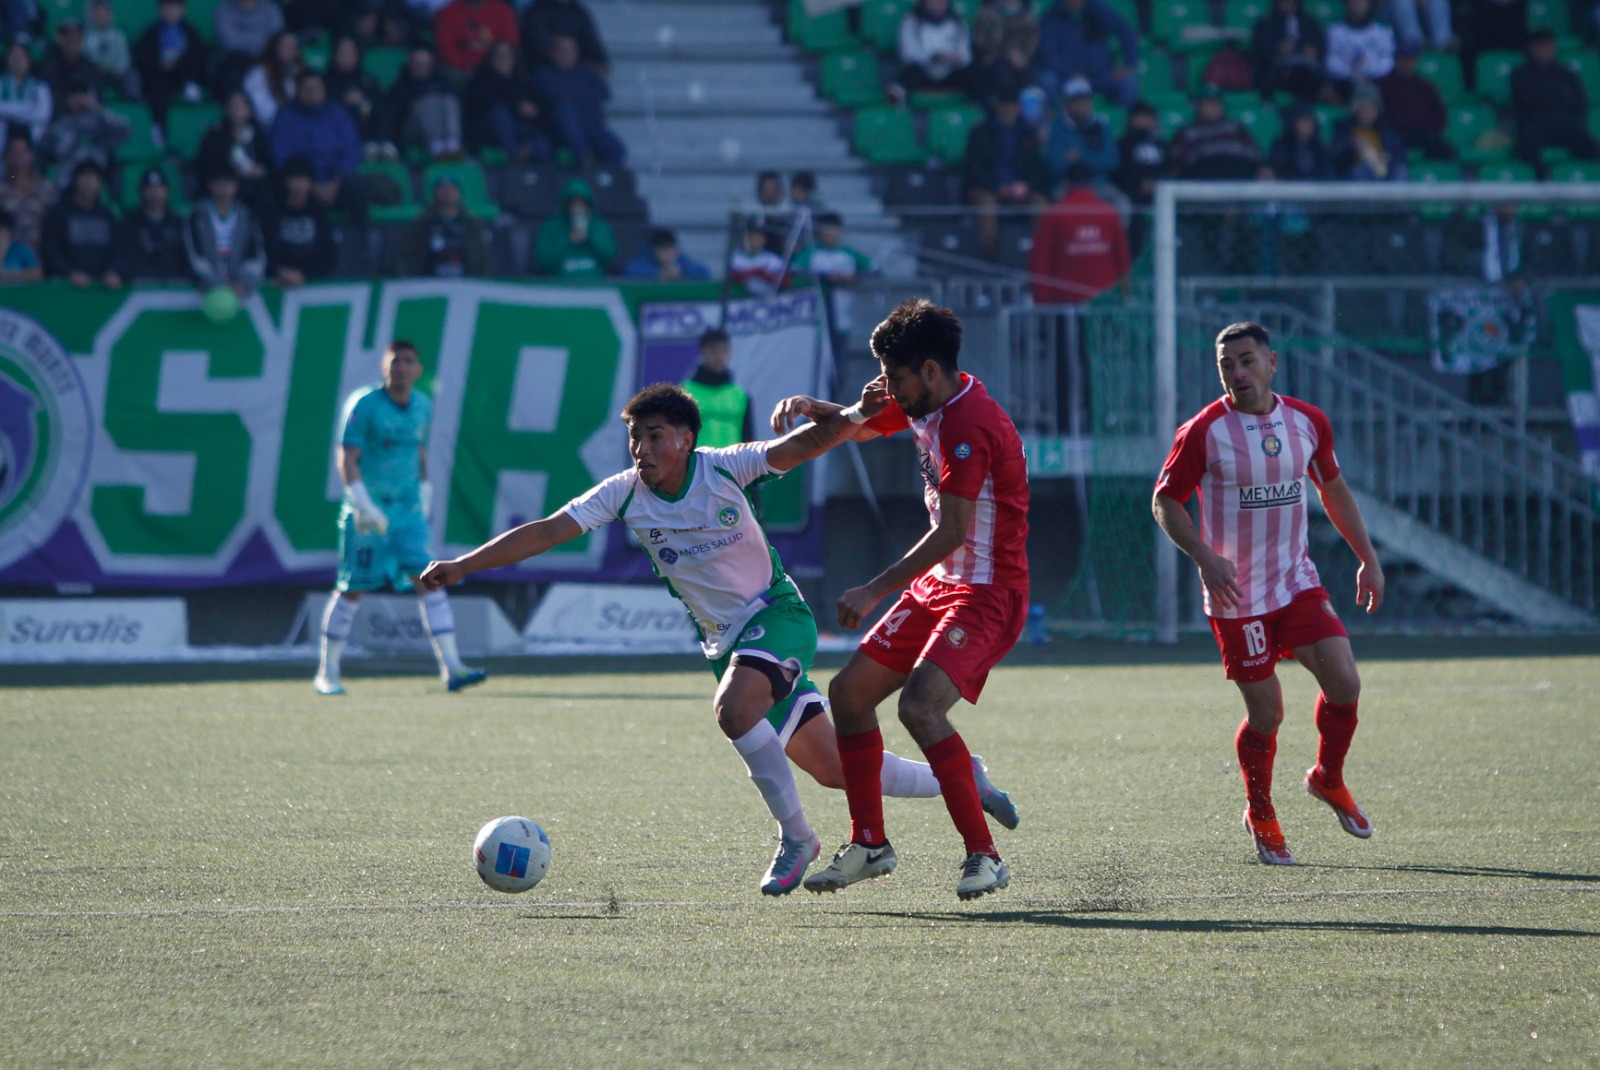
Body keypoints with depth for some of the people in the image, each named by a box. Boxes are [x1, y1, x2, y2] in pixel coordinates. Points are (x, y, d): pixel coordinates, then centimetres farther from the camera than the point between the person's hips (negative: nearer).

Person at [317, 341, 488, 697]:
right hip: (368, 513, -5)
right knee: (352, 590, 1)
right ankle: (328, 673, 14)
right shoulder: (364, 404, -11)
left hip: (408, 509, 5)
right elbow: (346, 460, -15)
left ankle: (451, 668, -11)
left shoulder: (423, 406, 7)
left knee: (429, 582, -7)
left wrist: (424, 491, 20)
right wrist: (363, 505, -24)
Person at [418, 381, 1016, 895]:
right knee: (833, 770, 7)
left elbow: (801, 447, -22)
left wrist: (853, 416, -41)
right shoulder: (625, 494, -4)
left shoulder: (723, 468, -13)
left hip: (776, 614, -5)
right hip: (725, 640, 5)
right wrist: (463, 566, -16)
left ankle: (795, 837, -17)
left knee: (733, 708, -34)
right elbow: (547, 532, -7)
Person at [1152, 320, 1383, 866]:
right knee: (1266, 714, -2)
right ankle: (1260, 816, 22)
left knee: (1344, 682, -11)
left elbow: (1333, 489, 17)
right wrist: (1205, 557, -20)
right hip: (1236, 596, -4)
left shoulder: (1308, 422, 3)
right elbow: (1165, 501, -6)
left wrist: (1367, 558, 15)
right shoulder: (1204, 431, -11)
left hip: (1298, 582, 4)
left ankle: (1328, 778, 17)